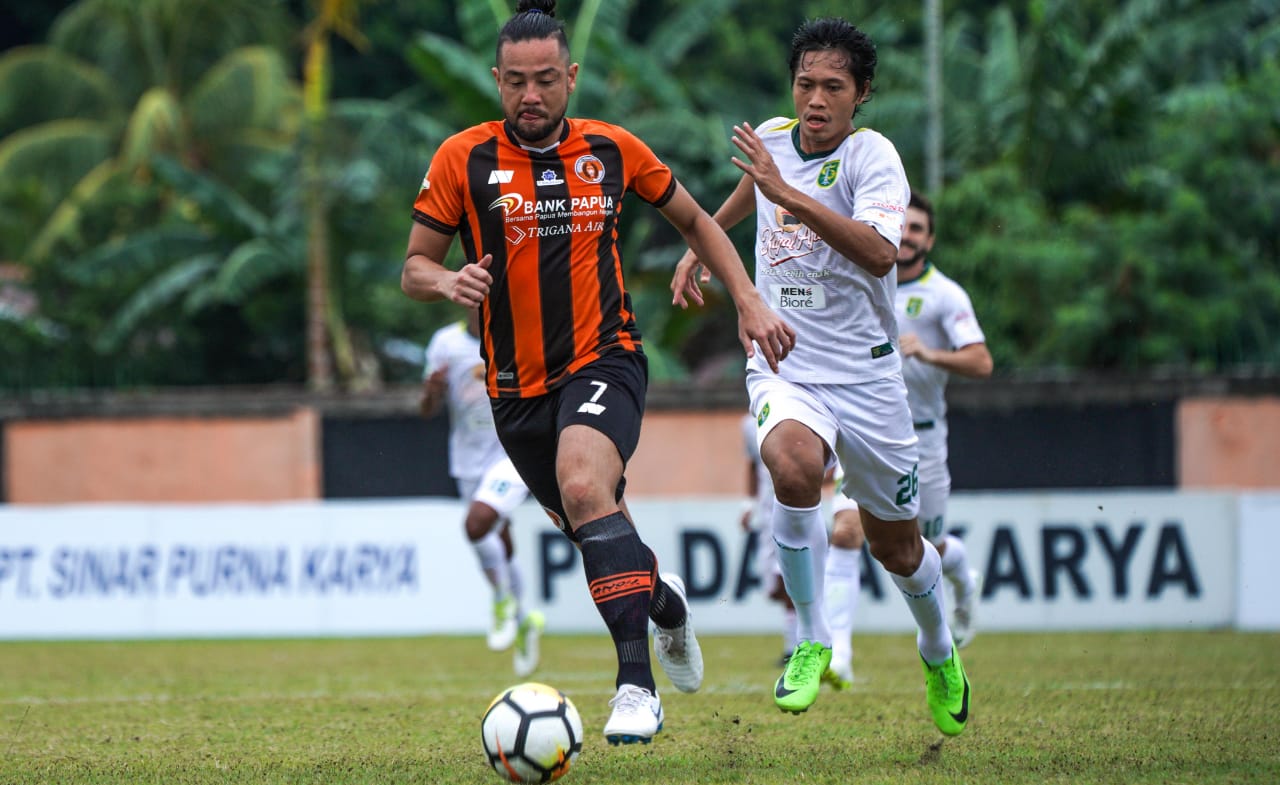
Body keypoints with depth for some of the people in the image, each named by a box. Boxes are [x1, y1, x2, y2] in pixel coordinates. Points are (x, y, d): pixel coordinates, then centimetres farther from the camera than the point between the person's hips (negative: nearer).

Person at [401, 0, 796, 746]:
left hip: (604, 359, -2)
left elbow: (695, 221, 15)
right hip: (517, 386, 2)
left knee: (583, 486, -31)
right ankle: (664, 599, 51)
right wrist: (449, 282, -22)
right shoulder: (464, 159, -3)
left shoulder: (612, 149, 0)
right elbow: (414, 268, 1)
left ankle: (637, 685, -34)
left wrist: (750, 301, 6)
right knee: (597, 534, 13)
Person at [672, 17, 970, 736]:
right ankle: (811, 641, -15)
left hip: (866, 373, -2)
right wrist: (703, 243, 29)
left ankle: (939, 652, 45)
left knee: (897, 546, 11)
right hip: (785, 369, 2)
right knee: (795, 465, -33)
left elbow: (881, 252, -33)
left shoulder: (871, 155, -13)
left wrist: (788, 194, -37)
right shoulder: (771, 137, 2)